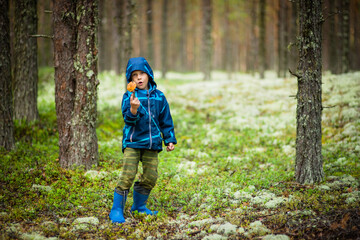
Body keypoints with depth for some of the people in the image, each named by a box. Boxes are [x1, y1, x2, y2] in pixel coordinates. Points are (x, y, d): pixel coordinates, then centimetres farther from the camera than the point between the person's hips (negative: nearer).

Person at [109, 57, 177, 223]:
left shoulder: (158, 97, 8)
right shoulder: (129, 96, -2)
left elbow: (166, 120, 16)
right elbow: (128, 118, -15)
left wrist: (169, 139, 13)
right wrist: (133, 109, -35)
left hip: (152, 143, 4)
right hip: (132, 142, -4)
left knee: (150, 177, 6)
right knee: (127, 176, -12)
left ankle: (139, 206, 27)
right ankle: (117, 210, -5)